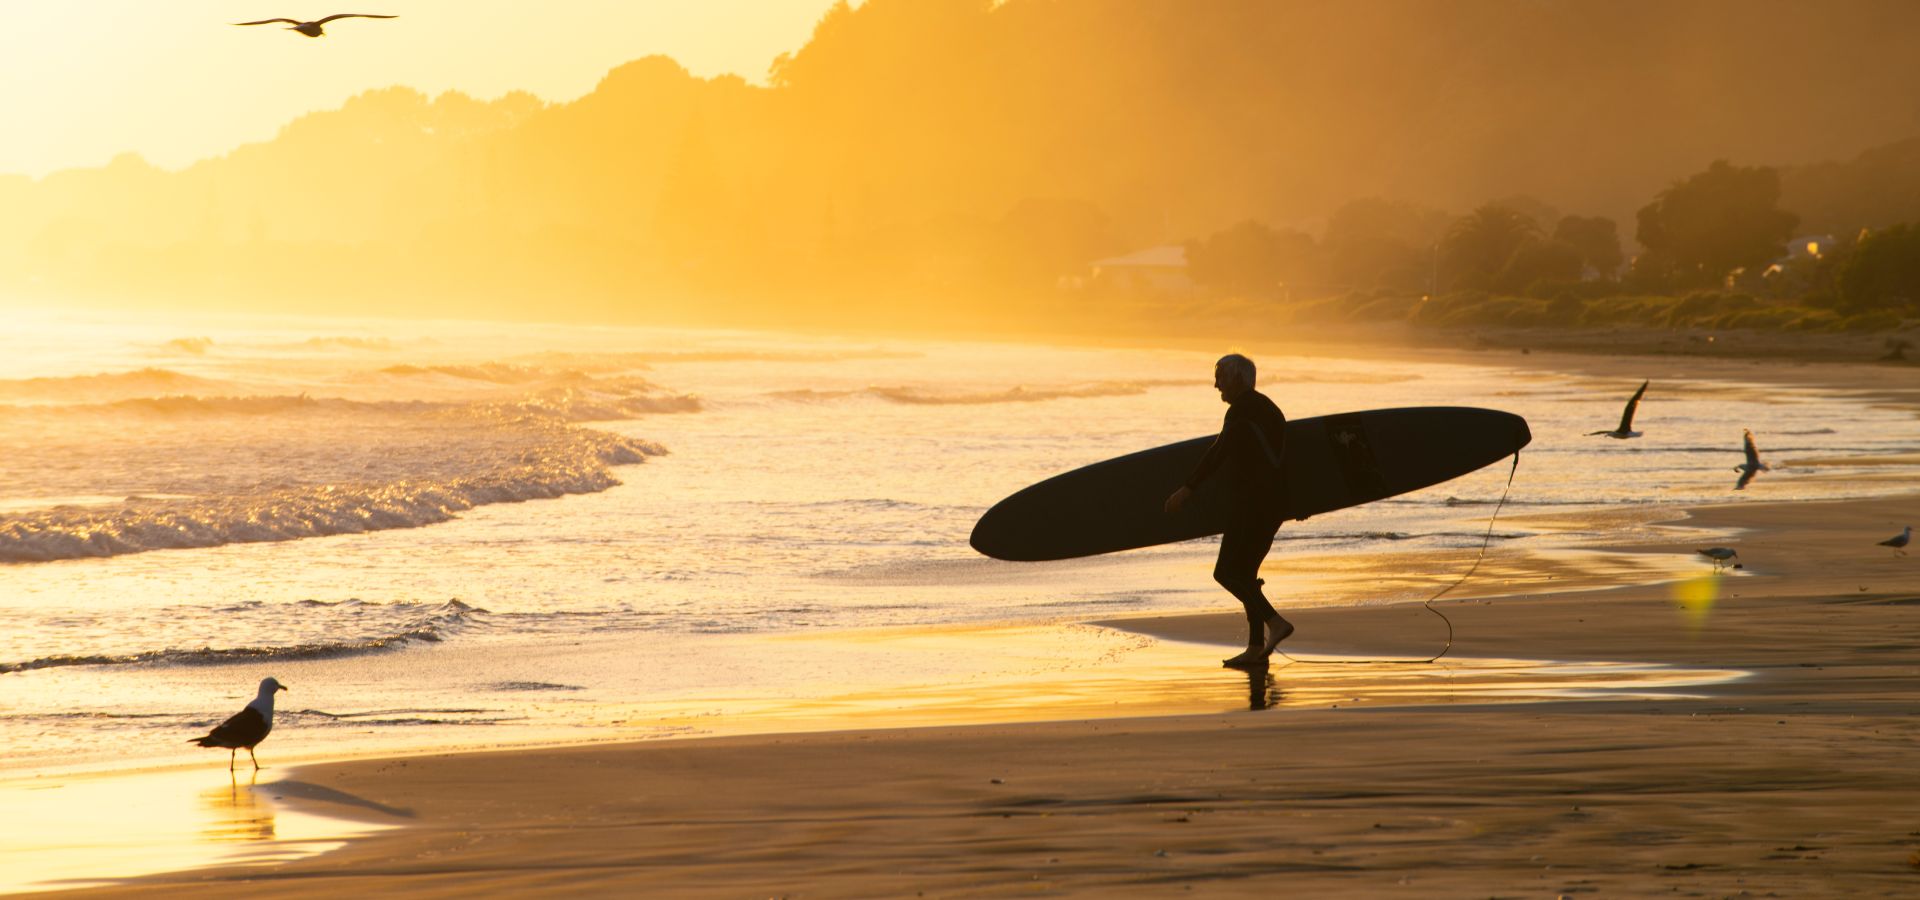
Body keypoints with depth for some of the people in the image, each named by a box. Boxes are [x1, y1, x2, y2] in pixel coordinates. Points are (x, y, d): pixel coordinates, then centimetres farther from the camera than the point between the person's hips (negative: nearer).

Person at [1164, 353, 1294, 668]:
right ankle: (1256, 648, 9)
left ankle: (1274, 622, -21)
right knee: (1243, 573, 12)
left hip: (1252, 503, -10)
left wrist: (1187, 489, -21)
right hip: (1272, 504, 10)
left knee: (1227, 572, -10)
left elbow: (1219, 452, -20)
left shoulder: (1245, 407, -12)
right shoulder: (1266, 408, 19)